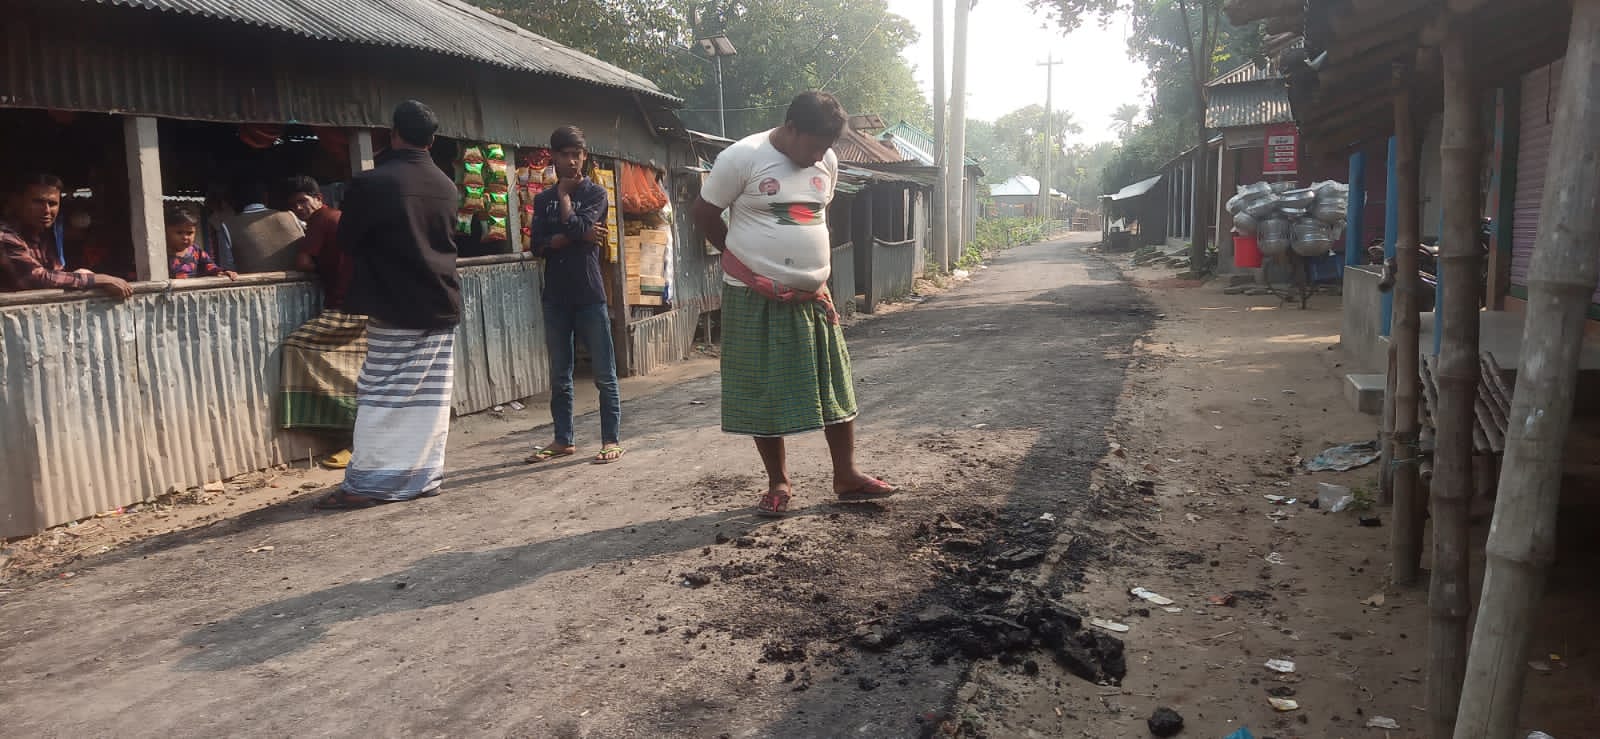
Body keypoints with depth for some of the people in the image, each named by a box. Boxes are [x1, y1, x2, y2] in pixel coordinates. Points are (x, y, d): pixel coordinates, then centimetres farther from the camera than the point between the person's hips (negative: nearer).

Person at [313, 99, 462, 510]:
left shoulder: (371, 184, -11)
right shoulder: (447, 187, 6)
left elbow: (347, 240, 1)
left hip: (395, 308, -5)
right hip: (442, 306, 5)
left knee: (382, 396, -2)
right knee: (432, 396, 8)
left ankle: (365, 483, 1)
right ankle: (425, 476, 12)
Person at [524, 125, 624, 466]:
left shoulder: (595, 194, 0)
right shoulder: (543, 200, 12)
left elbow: (575, 226, -17)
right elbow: (537, 245, -1)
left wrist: (565, 193, -3)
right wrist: (576, 237, -13)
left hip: (589, 296, -4)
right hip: (556, 297, 4)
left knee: (604, 374, -1)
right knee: (559, 376, 10)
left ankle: (612, 440, 4)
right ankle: (563, 440, 19)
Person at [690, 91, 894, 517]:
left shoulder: (827, 162, 4)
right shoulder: (742, 157, -13)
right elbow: (704, 213, -4)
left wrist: (808, 263, 13)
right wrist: (747, 258, 3)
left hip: (812, 297, 5)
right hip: (755, 299, -5)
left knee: (834, 389, 7)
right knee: (763, 394, 3)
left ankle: (846, 476, 18)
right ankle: (779, 483, 17)